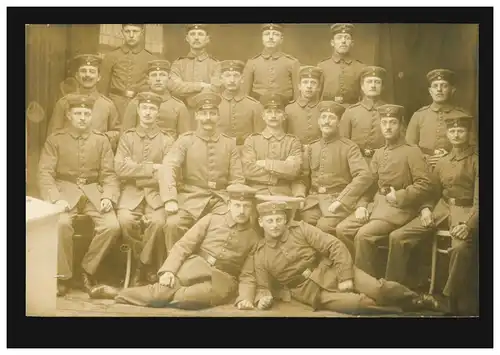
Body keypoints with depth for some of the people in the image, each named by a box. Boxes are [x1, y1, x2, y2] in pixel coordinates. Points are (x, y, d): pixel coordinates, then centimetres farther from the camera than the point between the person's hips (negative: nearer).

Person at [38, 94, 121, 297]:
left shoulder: (101, 140, 8)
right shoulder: (55, 139, 3)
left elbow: (109, 174, 7)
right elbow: (45, 173, -4)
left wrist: (108, 197, -12)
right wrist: (56, 199, -20)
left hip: (93, 191, 2)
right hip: (65, 189, -2)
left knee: (112, 226, -24)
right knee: (62, 223, -33)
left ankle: (88, 271, -3)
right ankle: (63, 276, -14)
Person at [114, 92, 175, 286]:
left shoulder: (166, 139, 8)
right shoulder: (127, 136, 10)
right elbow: (120, 168, -4)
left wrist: (135, 169, -9)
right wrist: (152, 168, -9)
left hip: (156, 191, -1)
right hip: (131, 191, 1)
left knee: (158, 221, -31)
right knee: (126, 220, -29)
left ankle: (144, 264, -5)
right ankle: (149, 265, -5)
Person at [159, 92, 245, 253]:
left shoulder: (229, 143, 12)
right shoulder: (185, 140, 5)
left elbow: (237, 179, 10)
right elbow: (168, 169, -8)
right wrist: (170, 200, -23)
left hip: (220, 200, 2)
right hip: (191, 198, -2)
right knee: (173, 223, -29)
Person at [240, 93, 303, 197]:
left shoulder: (293, 142, 10)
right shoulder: (251, 140, 10)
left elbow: (294, 170, -5)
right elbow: (248, 170, -4)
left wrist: (265, 164, -5)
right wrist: (283, 166, -4)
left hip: (284, 196, 1)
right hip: (256, 195, -1)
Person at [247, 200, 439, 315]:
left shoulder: (299, 229, -4)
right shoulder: (260, 255, 2)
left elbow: (335, 246, -7)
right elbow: (263, 286, 11)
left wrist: (345, 277, -16)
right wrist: (264, 297, -14)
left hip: (332, 271, 0)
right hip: (311, 291, 0)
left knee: (379, 290, -20)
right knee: (358, 303, -29)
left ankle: (416, 300, 6)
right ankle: (399, 310, -9)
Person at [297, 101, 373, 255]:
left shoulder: (349, 147, -1)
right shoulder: (311, 148, 15)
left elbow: (365, 176, -13)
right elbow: (303, 178, 16)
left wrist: (341, 200, -20)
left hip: (338, 199, -4)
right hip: (314, 199, 4)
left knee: (324, 227, -29)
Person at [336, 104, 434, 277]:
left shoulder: (412, 152, -4)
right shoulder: (378, 153, 17)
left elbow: (425, 185, -12)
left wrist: (399, 196, -16)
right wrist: (362, 205, -2)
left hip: (400, 208, -7)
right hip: (376, 204, 7)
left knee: (364, 235, -26)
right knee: (342, 229, -11)